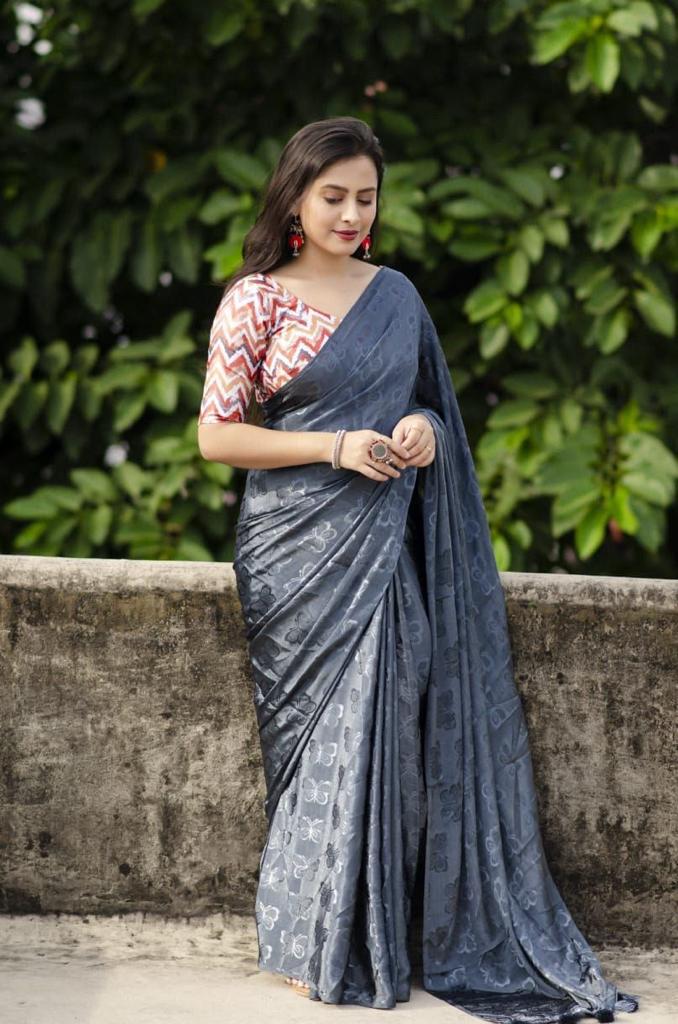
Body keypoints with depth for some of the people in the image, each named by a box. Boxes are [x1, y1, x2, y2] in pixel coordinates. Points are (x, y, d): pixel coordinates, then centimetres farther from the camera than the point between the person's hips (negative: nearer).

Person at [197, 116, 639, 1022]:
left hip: (384, 543, 4)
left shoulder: (396, 296, 12)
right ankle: (320, 948, 7)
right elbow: (216, 435, -5)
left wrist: (426, 429, -2)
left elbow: (428, 404, 22)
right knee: (329, 732, -5)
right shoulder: (255, 299, -2)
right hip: (298, 547, -4)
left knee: (389, 728, -2)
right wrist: (336, 446, -14)